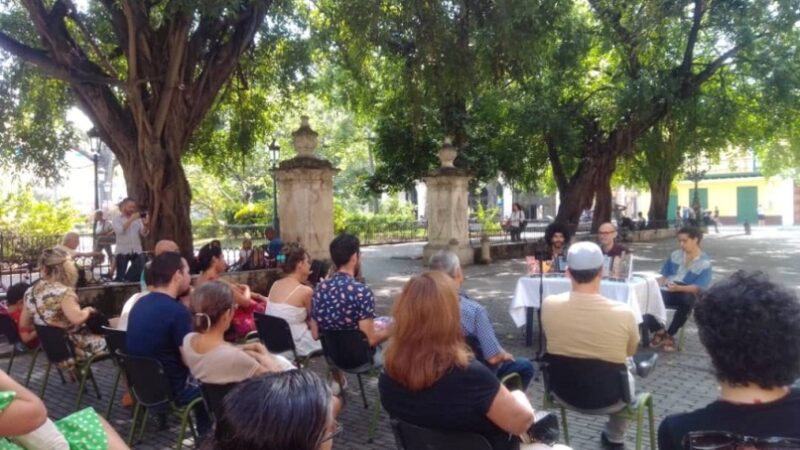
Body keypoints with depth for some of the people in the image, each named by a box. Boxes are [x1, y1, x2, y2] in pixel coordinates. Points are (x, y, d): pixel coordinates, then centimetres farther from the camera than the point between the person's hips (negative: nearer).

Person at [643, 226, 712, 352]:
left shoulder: (704, 263, -2)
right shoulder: (675, 255, 13)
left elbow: (697, 288, -12)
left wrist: (678, 288, -29)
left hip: (686, 293, -3)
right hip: (667, 292, 4)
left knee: (688, 300, -40)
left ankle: (669, 334, -19)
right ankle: (659, 330, -1)